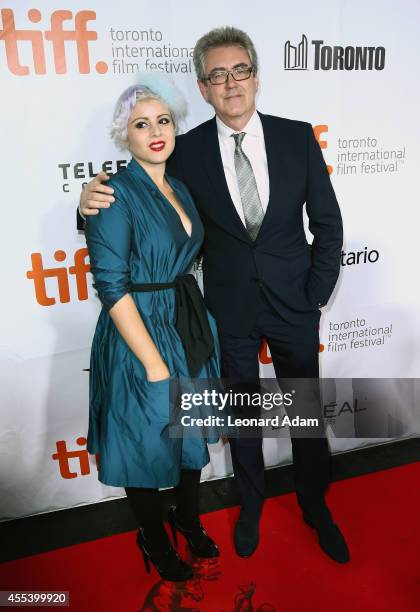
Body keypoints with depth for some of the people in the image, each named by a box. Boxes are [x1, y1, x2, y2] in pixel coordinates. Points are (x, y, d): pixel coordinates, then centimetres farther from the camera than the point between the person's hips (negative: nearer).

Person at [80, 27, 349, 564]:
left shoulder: (297, 136, -4)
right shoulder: (186, 151, -6)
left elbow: (327, 222, 0)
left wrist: (316, 294, -4)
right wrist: (96, 202, -22)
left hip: (293, 303, 1)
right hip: (230, 309, 0)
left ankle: (314, 505, 42)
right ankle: (251, 504, 44)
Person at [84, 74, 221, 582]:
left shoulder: (179, 189, 7)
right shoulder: (116, 194, -16)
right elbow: (111, 287, -20)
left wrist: (200, 328, 8)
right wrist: (154, 363, -19)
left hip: (189, 327, 7)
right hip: (139, 335, -7)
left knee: (192, 430, 21)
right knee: (146, 441, 13)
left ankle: (188, 516, 48)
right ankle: (154, 539, 40)